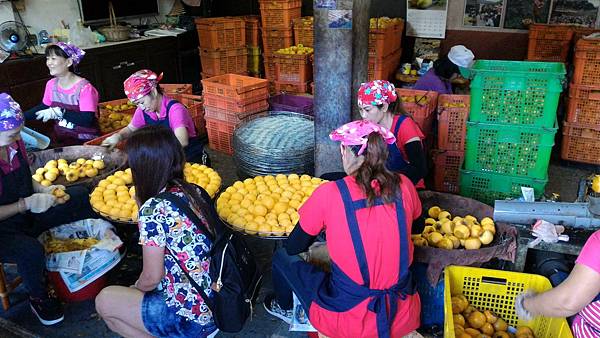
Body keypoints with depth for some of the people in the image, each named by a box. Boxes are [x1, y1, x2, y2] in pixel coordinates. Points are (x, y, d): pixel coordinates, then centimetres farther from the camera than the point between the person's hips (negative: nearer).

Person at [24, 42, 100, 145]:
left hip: (85, 141, -6)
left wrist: (59, 112, -25)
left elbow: (87, 120, -24)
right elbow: (44, 108, 19)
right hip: (60, 140, 6)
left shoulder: (84, 87, -17)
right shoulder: (51, 84, 4)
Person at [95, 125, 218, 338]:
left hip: (191, 315, -8)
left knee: (104, 300, 10)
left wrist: (134, 288, 7)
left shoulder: (152, 209, -21)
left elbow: (151, 278, -13)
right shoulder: (193, 191, 0)